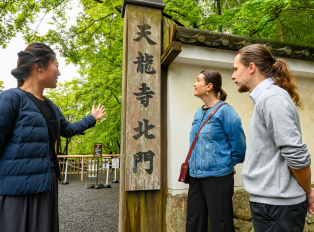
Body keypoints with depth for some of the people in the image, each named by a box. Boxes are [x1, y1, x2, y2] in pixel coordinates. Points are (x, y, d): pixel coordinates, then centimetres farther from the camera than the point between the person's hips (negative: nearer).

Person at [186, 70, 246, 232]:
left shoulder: (225, 111, -12)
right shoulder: (199, 113, 10)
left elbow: (238, 143, -9)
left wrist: (229, 164, 3)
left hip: (217, 176, -7)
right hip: (196, 176, 7)